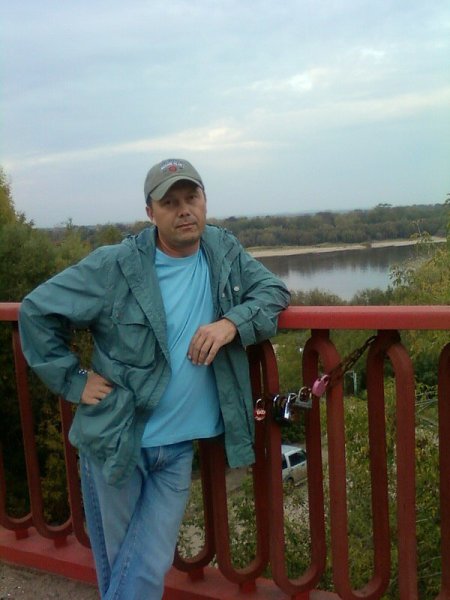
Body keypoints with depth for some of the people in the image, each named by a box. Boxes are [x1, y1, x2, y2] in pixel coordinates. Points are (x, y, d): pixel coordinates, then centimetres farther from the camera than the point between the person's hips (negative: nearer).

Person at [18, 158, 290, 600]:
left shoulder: (223, 250, 1)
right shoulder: (115, 266, -12)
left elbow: (272, 290, 0)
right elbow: (36, 310, -6)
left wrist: (232, 322, -19)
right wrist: (73, 382, -9)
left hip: (178, 447, 2)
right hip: (114, 443, -2)